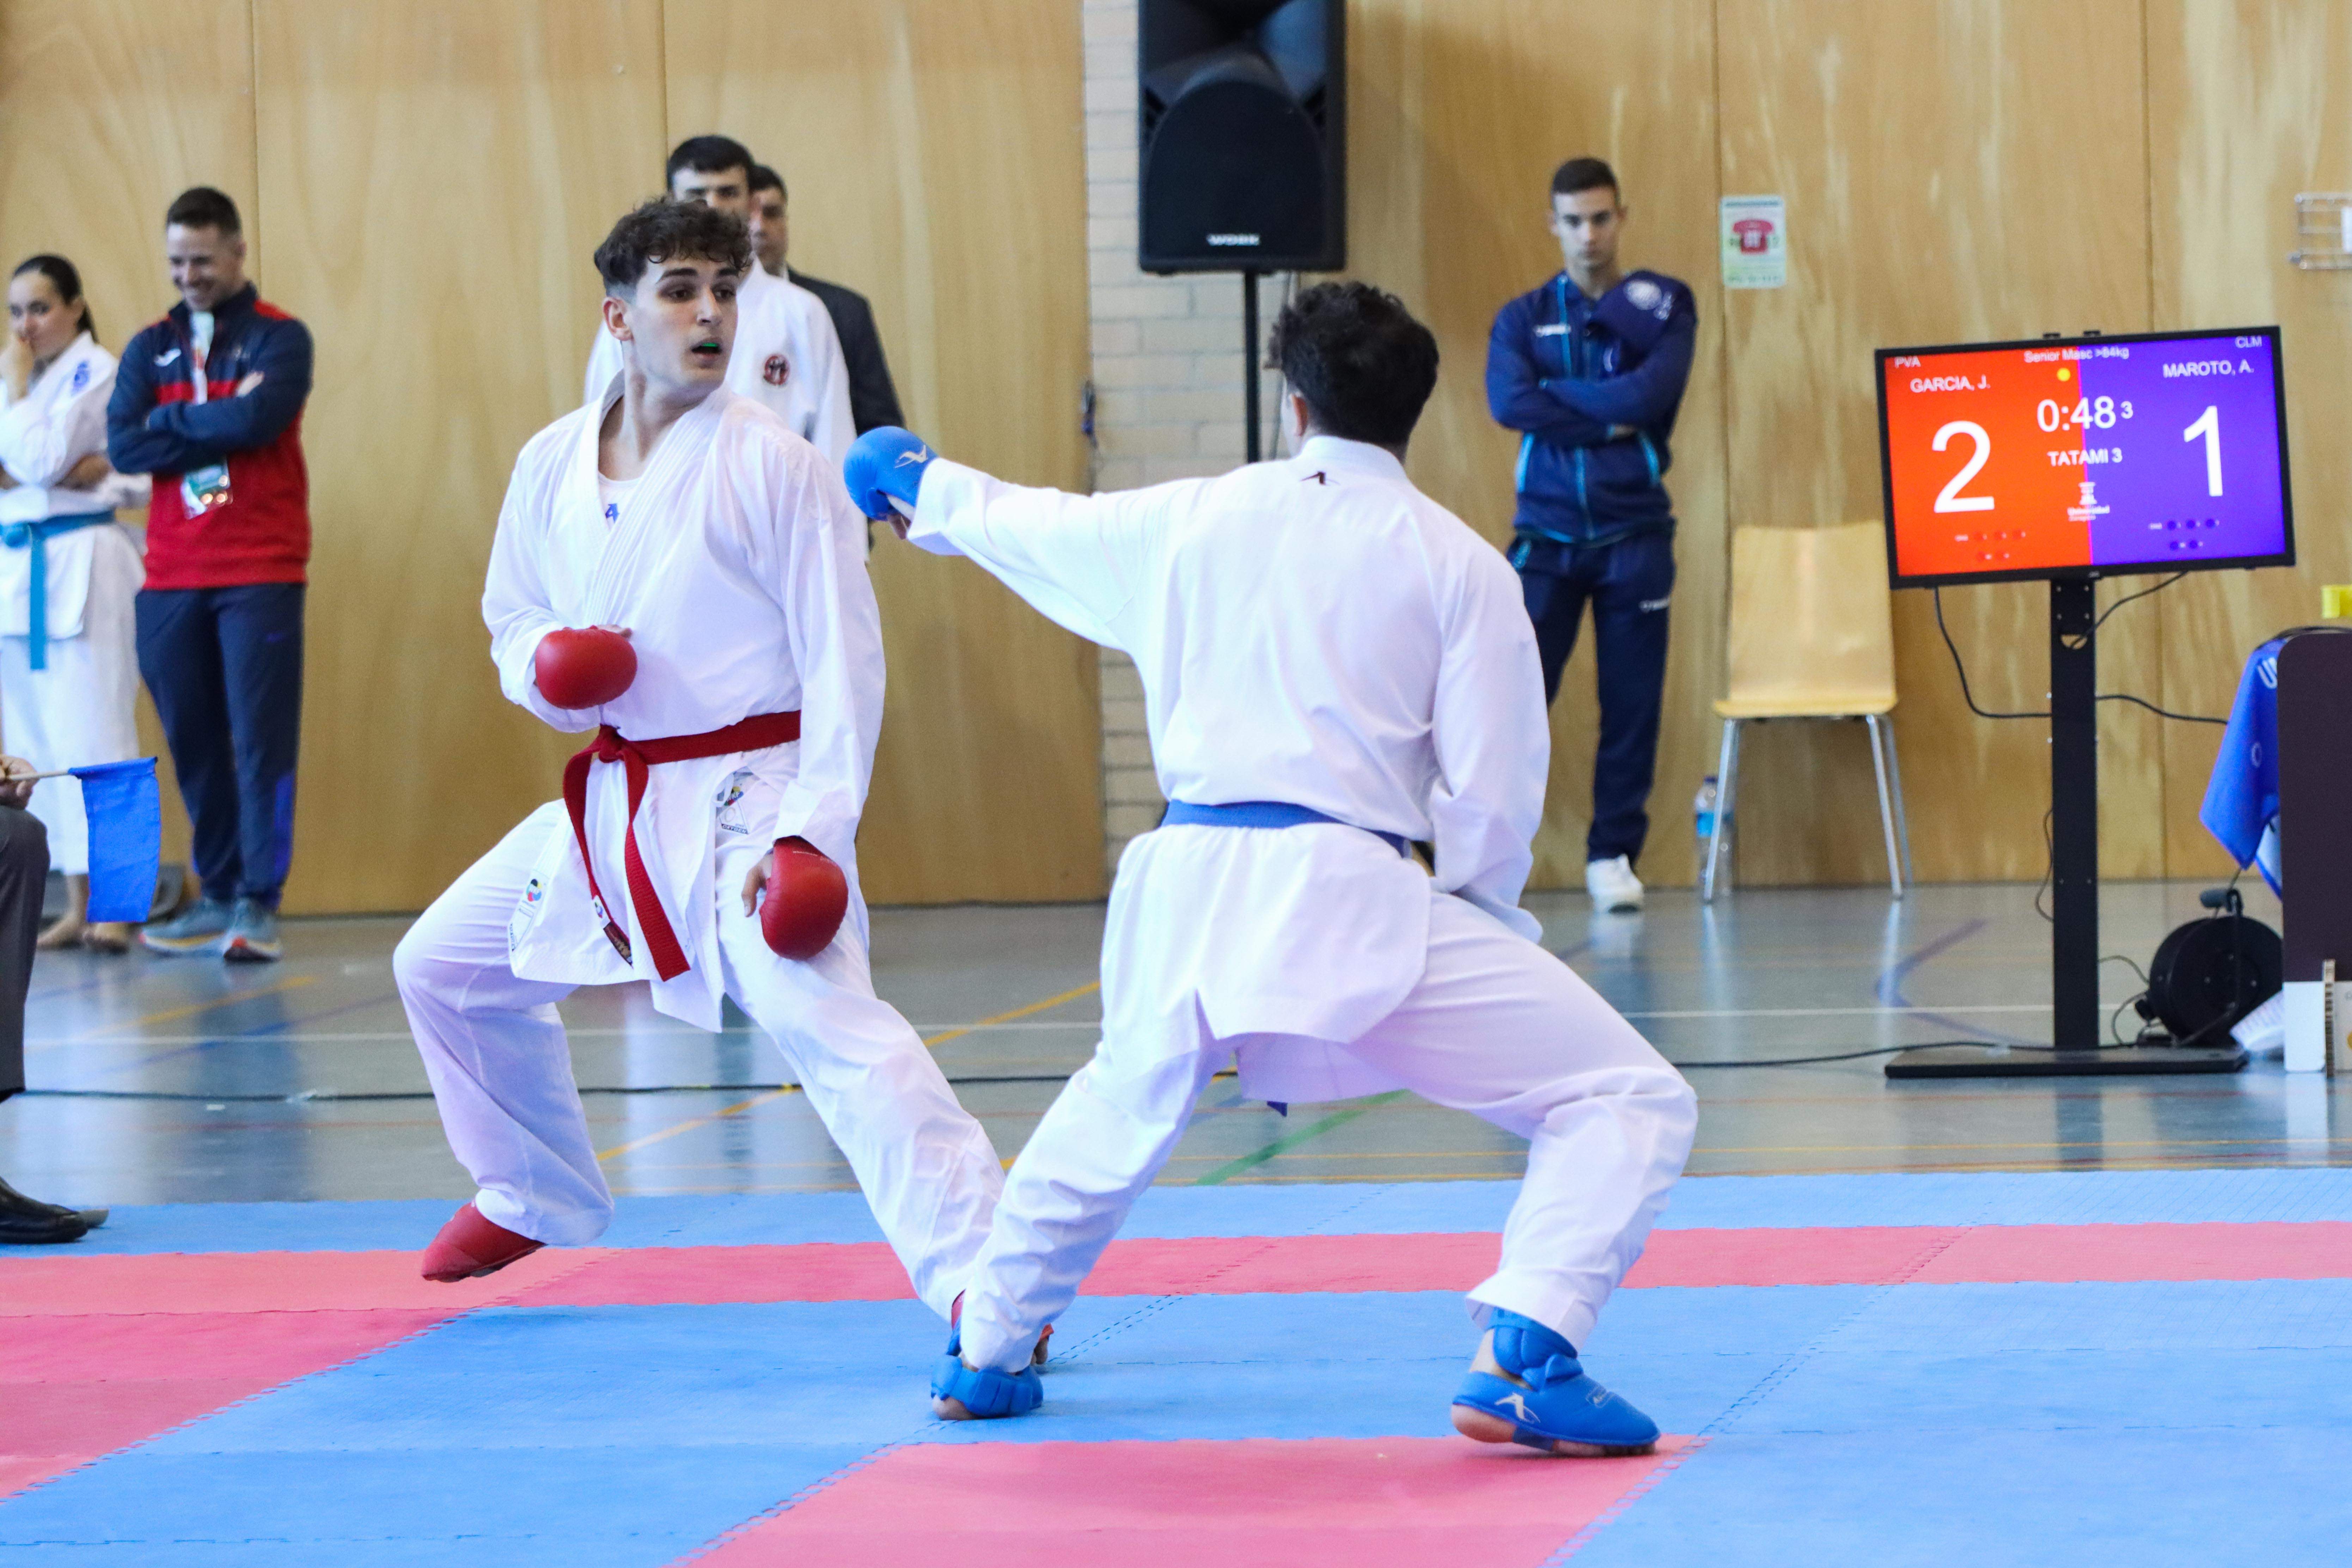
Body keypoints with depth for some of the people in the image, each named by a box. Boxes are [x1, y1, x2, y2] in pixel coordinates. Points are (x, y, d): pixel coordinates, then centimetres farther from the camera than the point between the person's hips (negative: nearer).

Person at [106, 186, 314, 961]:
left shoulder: (278, 338, 1)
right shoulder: (150, 350, 13)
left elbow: (260, 417, -18)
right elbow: (123, 446, -2)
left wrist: (171, 424, -4)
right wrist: (223, 421, -9)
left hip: (260, 574, -4)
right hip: (171, 577, 4)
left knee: (262, 737, -7)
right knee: (192, 740, 7)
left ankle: (259, 902, -6)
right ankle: (218, 895, 17)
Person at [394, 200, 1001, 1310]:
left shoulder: (773, 465, -13)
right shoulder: (554, 465, 4)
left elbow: (841, 655, -14)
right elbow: (514, 620, 17)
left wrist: (811, 827, -24)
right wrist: (545, 668, -9)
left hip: (745, 801, -7)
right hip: (617, 798, 7)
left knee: (824, 1020, -28)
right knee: (443, 966, 19)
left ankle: (984, 1280, -35)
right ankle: (538, 1199, 42)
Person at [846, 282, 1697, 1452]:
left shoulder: (1192, 519, 12)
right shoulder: (1459, 564, 1)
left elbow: (1034, 526, 33)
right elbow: (1493, 795, -2)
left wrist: (926, 490, 55)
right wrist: (1476, 921, 18)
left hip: (1188, 883, 5)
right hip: (1348, 894, -5)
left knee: (1120, 1110, 35)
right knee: (1626, 1099, -2)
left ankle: (982, 1353, 51)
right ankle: (1521, 1362, -22)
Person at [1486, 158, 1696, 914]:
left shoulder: (1663, 305, 5)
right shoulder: (1524, 318, 8)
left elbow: (1652, 391, -13)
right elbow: (1508, 403, -11)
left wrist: (1557, 394, -8)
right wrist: (1607, 421, -15)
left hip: (1634, 533, 0)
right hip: (1546, 536, 0)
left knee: (1632, 703, 1)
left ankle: (1614, 854, 9)